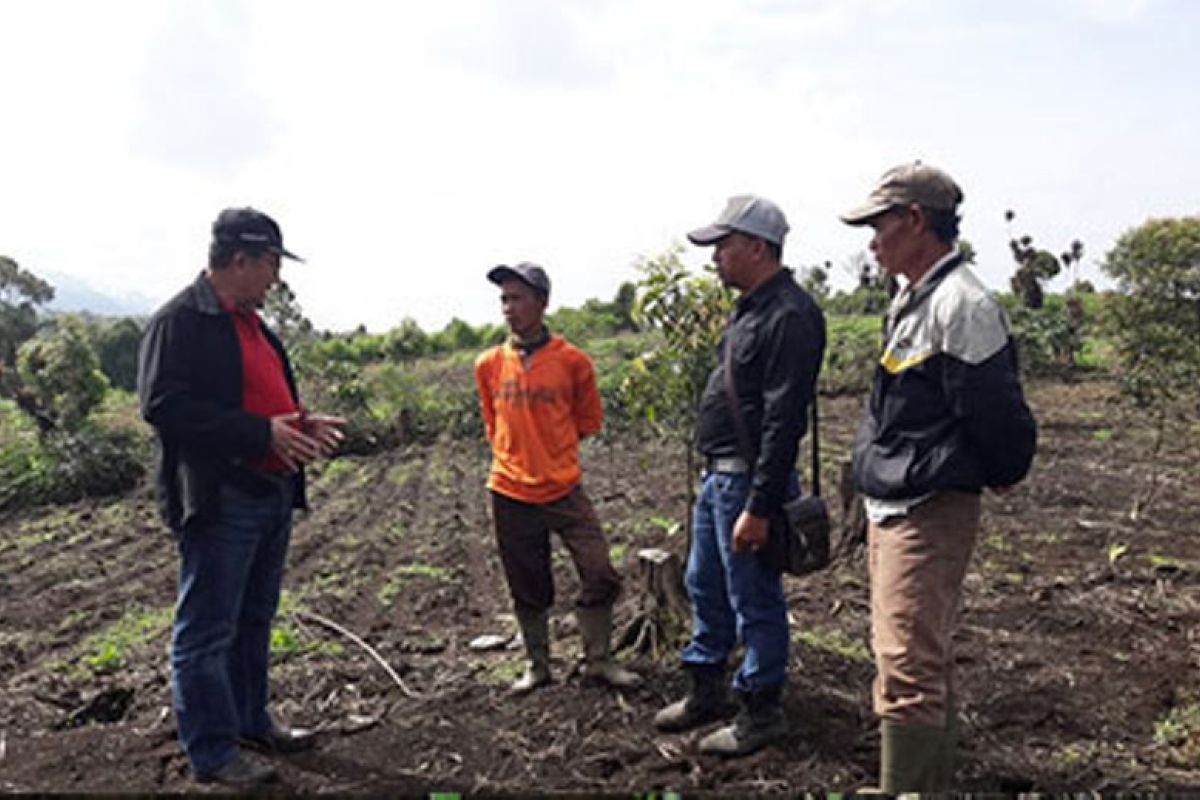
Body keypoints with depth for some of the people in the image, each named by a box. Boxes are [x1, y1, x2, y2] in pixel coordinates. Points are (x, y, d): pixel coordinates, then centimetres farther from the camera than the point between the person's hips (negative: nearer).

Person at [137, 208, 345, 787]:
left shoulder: (249, 322, 16)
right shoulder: (180, 320, -13)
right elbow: (162, 405, -23)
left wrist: (300, 422, 4)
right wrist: (262, 432, -25)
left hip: (272, 493, 10)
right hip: (219, 499, -10)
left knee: (254, 620, 20)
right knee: (207, 631, 2)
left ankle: (251, 721, 34)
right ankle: (212, 754, 13)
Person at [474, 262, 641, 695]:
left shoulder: (572, 360, -6)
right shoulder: (489, 364, -1)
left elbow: (589, 419, 7)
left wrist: (552, 449, 10)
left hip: (564, 489, -1)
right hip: (511, 494, 1)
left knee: (600, 576, -2)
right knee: (528, 590, 11)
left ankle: (598, 660, 17)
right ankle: (537, 667, 28)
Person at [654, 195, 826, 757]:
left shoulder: (790, 316, -19)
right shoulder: (751, 309, 14)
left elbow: (783, 421, -24)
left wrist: (758, 507, -25)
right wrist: (719, 477, 21)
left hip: (750, 482, -10)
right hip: (718, 475, 10)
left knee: (755, 602, 3)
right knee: (704, 586, 20)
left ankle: (761, 714, 20)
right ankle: (706, 691, 36)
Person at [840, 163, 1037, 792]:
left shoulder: (963, 305, -19)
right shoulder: (909, 301, 12)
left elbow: (995, 411, -17)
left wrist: (1000, 476, 0)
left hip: (930, 514, -10)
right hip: (889, 510, 10)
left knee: (907, 673, -8)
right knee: (924, 661, 20)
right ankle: (932, 785, 35)